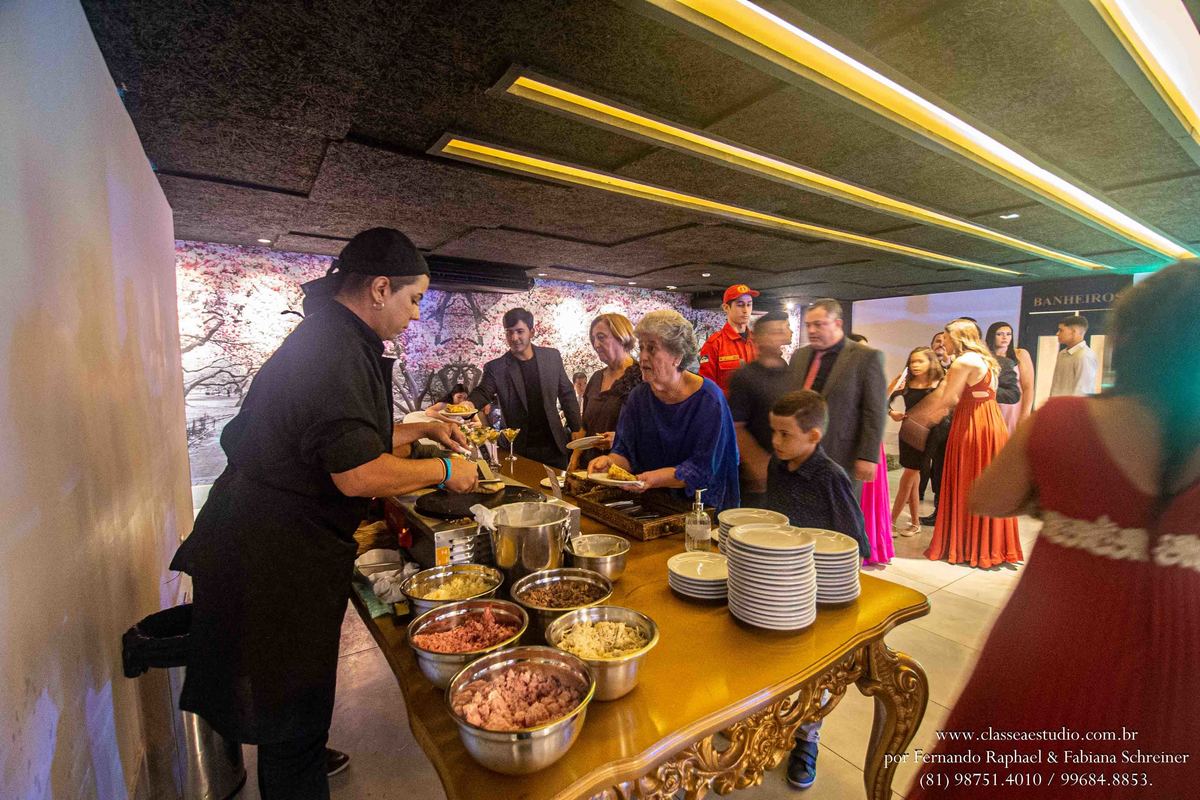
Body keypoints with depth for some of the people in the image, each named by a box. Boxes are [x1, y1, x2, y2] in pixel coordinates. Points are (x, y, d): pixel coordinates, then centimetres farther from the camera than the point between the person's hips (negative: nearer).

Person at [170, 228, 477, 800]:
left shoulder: (333, 340, 10)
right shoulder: (335, 352, -25)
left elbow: (343, 438, 19)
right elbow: (358, 474, -30)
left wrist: (420, 429, 14)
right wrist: (443, 471, -16)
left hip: (284, 543, 11)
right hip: (280, 560, -11)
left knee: (291, 696, 30)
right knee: (293, 706, 9)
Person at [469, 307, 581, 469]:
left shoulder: (552, 356, 2)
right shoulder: (496, 367, -4)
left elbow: (567, 395, 8)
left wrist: (577, 431, 5)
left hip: (554, 446, 2)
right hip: (519, 450, -2)